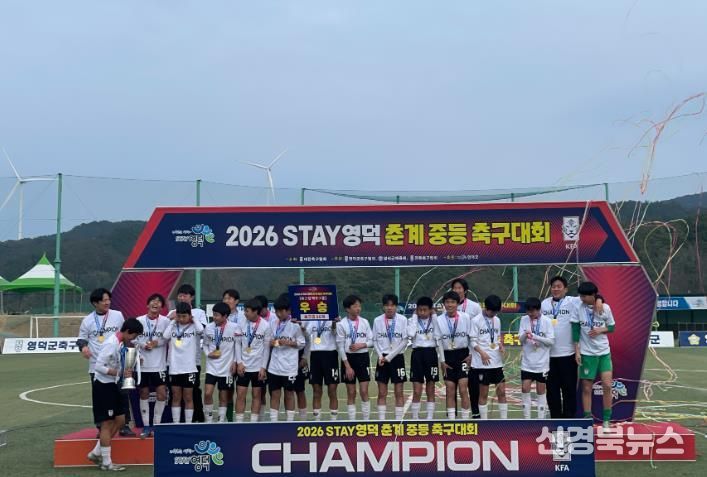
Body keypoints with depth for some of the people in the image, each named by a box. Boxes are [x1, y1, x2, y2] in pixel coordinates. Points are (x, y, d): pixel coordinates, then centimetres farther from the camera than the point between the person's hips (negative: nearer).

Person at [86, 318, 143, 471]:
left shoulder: (121, 344, 6)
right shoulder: (111, 343, -21)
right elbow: (98, 366, -24)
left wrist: (126, 371, 2)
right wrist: (120, 373, -24)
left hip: (113, 385, 9)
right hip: (103, 385, -9)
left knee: (120, 420, 13)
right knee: (107, 423, -1)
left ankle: (96, 453, 22)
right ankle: (106, 462, 9)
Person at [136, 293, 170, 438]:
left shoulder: (165, 321, -2)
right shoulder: (139, 321, 2)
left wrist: (157, 343, -16)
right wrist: (143, 345, -13)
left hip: (159, 365, -1)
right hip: (142, 364, 1)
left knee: (161, 394, -4)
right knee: (144, 394, 7)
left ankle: (156, 425, 10)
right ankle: (146, 426, 17)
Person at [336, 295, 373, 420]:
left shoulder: (364, 322, 2)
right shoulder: (342, 324, -6)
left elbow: (371, 341, 6)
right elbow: (340, 347, -6)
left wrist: (361, 345, -14)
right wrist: (347, 366, -10)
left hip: (363, 358, 2)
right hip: (348, 358, -2)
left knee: (364, 392, -1)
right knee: (351, 393, 4)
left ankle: (366, 421, 7)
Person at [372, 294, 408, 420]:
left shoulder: (402, 320, -5)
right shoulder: (377, 320, 1)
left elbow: (404, 341, -6)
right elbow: (375, 341, 5)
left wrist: (390, 356, -10)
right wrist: (381, 356, -9)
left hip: (397, 358, -2)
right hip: (382, 359, 2)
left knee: (399, 392, 2)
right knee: (382, 393, 4)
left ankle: (398, 420, 7)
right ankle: (381, 420, 9)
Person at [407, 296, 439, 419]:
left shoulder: (435, 320, 3)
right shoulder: (413, 320, 2)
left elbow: (438, 336, -11)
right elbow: (411, 334, -17)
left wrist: (434, 316, -7)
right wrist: (415, 316, -8)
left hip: (431, 354, 1)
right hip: (417, 354, -1)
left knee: (430, 391, 7)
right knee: (417, 391, -1)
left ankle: (430, 418, 13)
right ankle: (415, 419, 8)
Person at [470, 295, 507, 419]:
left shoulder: (497, 320, 11)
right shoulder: (476, 320, -6)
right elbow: (473, 341, -8)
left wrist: (501, 345, -2)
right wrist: (482, 353, -22)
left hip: (497, 361, 5)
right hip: (483, 362, -5)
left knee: (501, 391, 4)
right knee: (483, 393, 2)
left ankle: (504, 420, 11)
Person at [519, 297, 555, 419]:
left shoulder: (546, 321, -7)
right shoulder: (524, 319, 1)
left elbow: (551, 341, -9)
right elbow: (521, 339, 3)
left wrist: (535, 337, -21)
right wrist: (525, 335, -19)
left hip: (542, 363, -2)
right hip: (527, 362, 2)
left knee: (541, 391, 6)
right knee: (525, 389, -2)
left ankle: (541, 419, 14)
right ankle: (527, 419, 9)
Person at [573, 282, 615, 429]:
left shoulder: (605, 308, -5)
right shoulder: (578, 309, -6)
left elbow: (612, 328, 7)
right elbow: (576, 330, -3)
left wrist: (600, 330, -13)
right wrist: (577, 351, -7)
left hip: (604, 352, 1)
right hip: (586, 353, 0)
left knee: (607, 385, -6)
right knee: (586, 388, 2)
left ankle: (606, 421, 8)